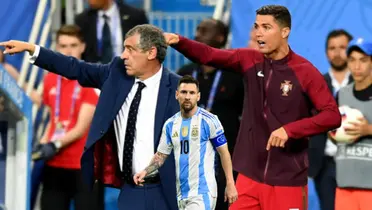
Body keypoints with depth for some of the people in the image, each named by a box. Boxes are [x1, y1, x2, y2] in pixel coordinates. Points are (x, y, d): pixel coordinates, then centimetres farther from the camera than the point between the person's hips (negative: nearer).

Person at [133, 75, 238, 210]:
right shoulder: (170, 124, 9)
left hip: (202, 193, -6)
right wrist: (145, 172, -6)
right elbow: (161, 155, 13)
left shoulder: (209, 121, -7)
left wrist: (230, 184, -9)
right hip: (182, 193, 6)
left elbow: (224, 152, -4)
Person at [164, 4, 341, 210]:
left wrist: (290, 130, -24)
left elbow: (333, 115, -13)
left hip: (287, 180, -5)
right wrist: (178, 41, -21)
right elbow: (209, 55, -3)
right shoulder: (250, 61, 6)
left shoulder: (304, 71, -9)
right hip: (250, 175, 5)